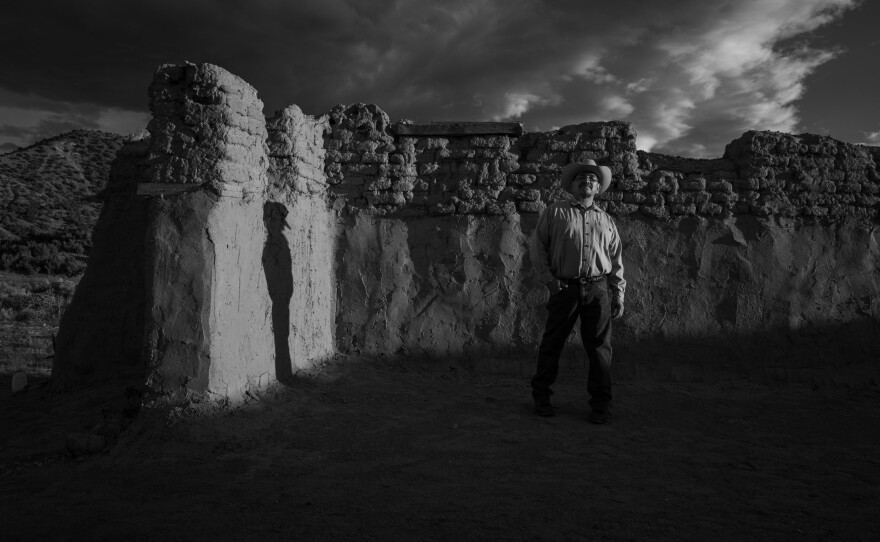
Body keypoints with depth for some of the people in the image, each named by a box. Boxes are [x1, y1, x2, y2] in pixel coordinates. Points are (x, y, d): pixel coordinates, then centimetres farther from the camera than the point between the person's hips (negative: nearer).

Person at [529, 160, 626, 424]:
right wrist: (549, 279, -4)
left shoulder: (606, 220, 17)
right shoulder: (555, 213, 8)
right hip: (564, 287, -2)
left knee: (599, 347, 3)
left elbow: (617, 261, 17)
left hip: (598, 290, 2)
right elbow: (538, 248, 5)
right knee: (552, 343, 3)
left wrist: (618, 295, 10)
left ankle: (600, 405, 13)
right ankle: (541, 397, 18)